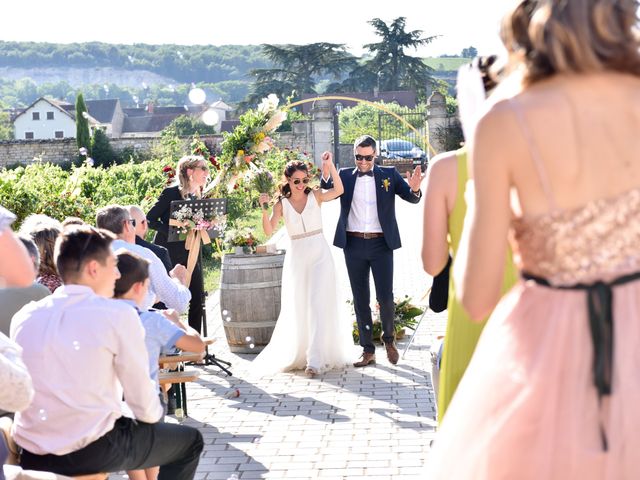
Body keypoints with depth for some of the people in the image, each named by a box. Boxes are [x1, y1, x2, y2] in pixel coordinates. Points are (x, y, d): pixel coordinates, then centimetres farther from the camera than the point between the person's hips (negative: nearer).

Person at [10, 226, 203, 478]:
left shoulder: (23, 317, 4)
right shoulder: (118, 314, -10)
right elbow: (144, 403, -6)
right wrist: (155, 415, 17)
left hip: (31, 455, 6)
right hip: (92, 453, -6)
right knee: (190, 440, 18)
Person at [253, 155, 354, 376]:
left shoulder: (315, 196, 0)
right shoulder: (281, 204, 1)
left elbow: (339, 190, -16)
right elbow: (269, 230, -9)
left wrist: (330, 166, -22)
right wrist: (264, 209, -24)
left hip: (320, 254, -1)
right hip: (297, 257, 1)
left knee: (319, 305, -9)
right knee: (298, 308, 9)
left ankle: (316, 359, -10)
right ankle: (298, 355, 26)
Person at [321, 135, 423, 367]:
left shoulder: (389, 175, 3)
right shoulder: (345, 176, 5)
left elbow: (411, 198, -4)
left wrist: (414, 189, -27)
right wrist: (325, 175, -27)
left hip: (381, 244, -1)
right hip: (354, 244, 1)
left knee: (385, 297, -3)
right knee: (360, 300, 7)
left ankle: (389, 338, 24)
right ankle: (368, 350, 15)